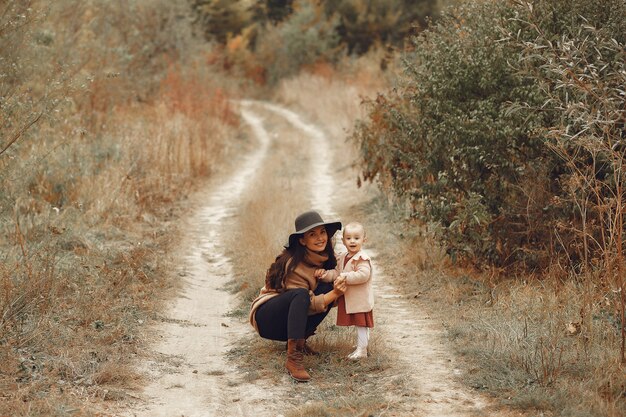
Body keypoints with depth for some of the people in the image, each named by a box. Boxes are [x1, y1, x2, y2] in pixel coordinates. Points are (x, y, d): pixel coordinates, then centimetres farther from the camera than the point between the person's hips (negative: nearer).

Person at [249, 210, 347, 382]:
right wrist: (335, 293, -36)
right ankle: (293, 359, -44)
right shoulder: (294, 265, -23)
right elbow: (308, 303, -24)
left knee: (328, 287, -14)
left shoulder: (323, 259, -1)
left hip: (290, 319, 7)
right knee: (301, 294, -36)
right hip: (266, 318, -7)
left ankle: (298, 340, -7)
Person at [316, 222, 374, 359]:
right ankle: (362, 346, 34)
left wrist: (345, 277, -29)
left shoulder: (362, 258, -18)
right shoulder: (343, 258, 10)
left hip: (360, 300, -8)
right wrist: (325, 274, -8)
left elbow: (363, 275, -29)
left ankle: (361, 350, 3)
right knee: (359, 324, 21)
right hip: (348, 299, 8)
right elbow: (337, 273, 10)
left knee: (361, 324, -2)